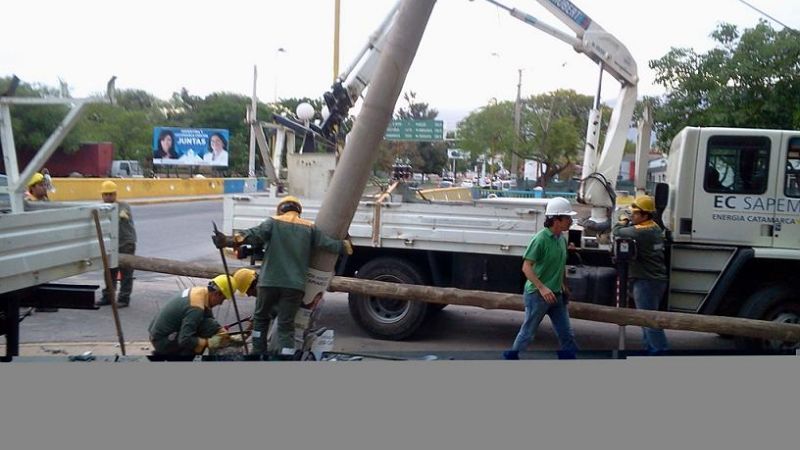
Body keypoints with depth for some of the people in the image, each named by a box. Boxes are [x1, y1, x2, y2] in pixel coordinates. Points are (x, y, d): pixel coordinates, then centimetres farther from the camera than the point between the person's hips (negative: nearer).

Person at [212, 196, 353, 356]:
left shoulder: (273, 222, 2)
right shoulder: (309, 227, 8)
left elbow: (254, 235, -15)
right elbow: (328, 244, 10)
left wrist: (230, 241, -25)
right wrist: (346, 246, 29)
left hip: (270, 281, -1)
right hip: (294, 284, 1)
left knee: (260, 318, 20)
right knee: (286, 325, 4)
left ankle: (258, 354, 24)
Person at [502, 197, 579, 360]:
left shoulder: (562, 239, 7)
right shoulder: (540, 239, -18)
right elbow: (526, 267, -20)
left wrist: (564, 285, 23)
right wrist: (542, 288, -28)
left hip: (556, 295, 7)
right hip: (537, 295, -7)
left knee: (567, 335, 5)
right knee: (528, 333, 7)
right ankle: (510, 356, 26)